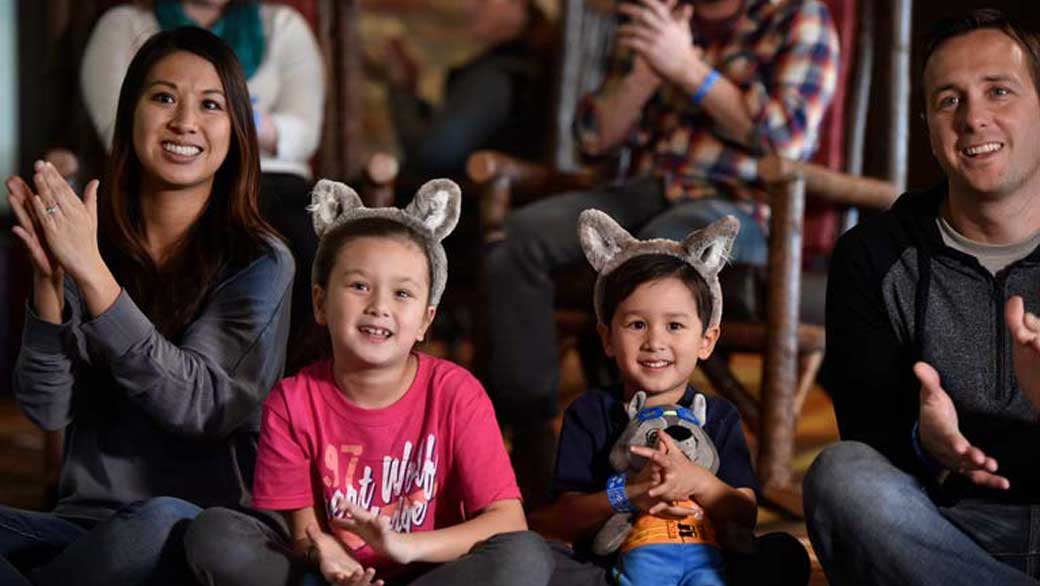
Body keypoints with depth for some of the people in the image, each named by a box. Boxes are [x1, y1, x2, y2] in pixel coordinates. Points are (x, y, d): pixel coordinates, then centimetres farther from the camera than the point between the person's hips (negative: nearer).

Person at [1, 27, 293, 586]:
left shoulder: (259, 263, -2)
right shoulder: (89, 240, 7)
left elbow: (201, 407, -16)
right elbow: (46, 408, 0)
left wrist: (92, 274, -20)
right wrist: (49, 279, -15)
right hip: (83, 526, 1)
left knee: (163, 523, -37)